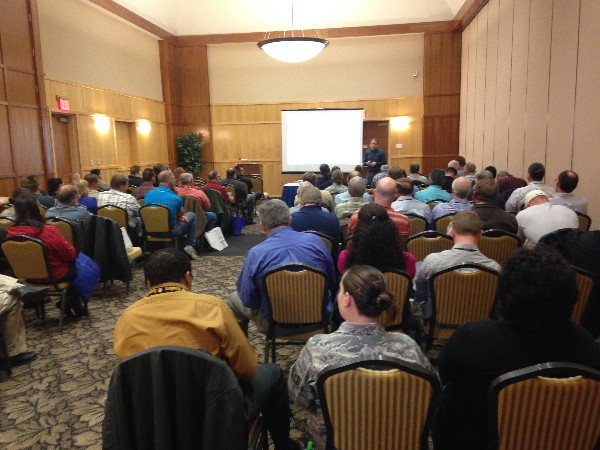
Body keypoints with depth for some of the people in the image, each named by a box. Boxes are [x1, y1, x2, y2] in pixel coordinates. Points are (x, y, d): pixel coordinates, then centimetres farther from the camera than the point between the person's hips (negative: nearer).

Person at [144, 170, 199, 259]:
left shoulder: (148, 194, -4)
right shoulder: (175, 198, -18)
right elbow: (180, 215, 4)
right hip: (171, 231, -6)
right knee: (192, 215, 15)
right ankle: (190, 246, 15)